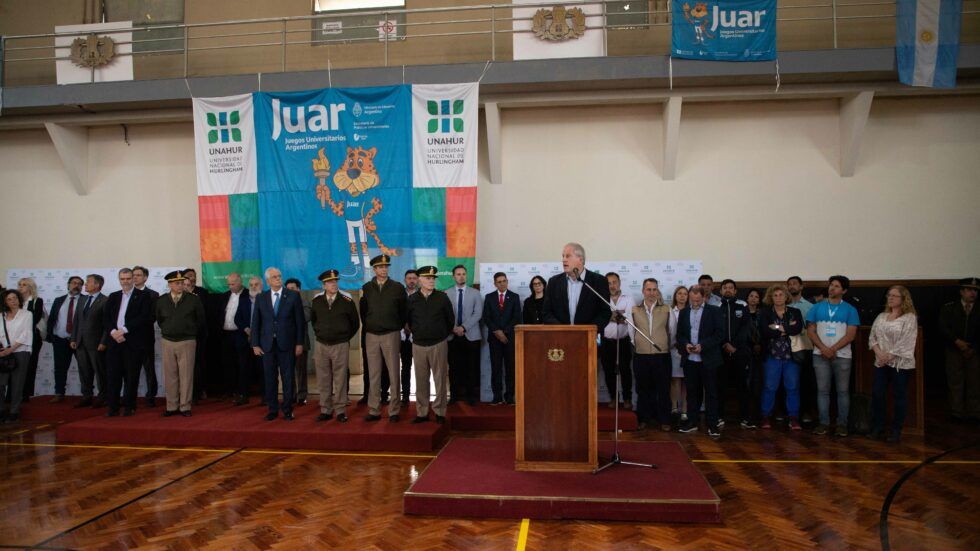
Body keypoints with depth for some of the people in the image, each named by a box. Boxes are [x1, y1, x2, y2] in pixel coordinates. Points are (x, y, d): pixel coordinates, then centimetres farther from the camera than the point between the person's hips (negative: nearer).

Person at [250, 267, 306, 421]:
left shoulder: (293, 296, 0)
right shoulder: (261, 297, 7)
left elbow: (300, 321, 0)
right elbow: (255, 322, 7)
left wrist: (299, 343, -3)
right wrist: (255, 344, 1)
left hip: (286, 344, -2)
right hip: (267, 344, 2)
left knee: (287, 378, 3)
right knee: (270, 378, 6)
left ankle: (287, 410, 13)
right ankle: (272, 410, 18)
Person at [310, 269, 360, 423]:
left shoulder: (347, 301, -3)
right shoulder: (316, 302, 3)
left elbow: (355, 323, 8)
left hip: (341, 345, -2)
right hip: (321, 345, 2)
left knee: (340, 380, 0)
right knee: (323, 380, 6)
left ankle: (340, 411, 8)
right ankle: (325, 410, 16)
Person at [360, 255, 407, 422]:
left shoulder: (398, 287, 0)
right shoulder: (366, 288, 6)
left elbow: (403, 311, 7)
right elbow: (363, 312, 15)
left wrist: (398, 327, 7)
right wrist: (368, 327, 13)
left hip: (391, 335, -2)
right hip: (371, 336, 2)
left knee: (393, 374, -2)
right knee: (373, 375, 5)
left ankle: (394, 411, 5)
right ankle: (374, 411, 12)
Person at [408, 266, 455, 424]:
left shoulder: (442, 298, 0)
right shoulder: (412, 299, 2)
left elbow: (450, 319, 9)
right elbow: (408, 320, 15)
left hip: (439, 344, -1)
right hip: (418, 345, 1)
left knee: (440, 379, 1)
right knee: (421, 381, 5)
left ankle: (439, 412, 10)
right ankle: (422, 412, 14)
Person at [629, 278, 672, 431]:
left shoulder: (667, 310, 1)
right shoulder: (634, 310, 3)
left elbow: (671, 331, 9)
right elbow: (631, 332, 12)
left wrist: (667, 346, 12)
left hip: (662, 356, -1)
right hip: (641, 357, 1)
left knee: (663, 390, 4)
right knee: (643, 389, 9)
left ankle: (664, 420, 15)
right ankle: (644, 419, 20)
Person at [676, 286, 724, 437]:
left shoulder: (714, 311, 0)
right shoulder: (683, 312, 11)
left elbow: (720, 333, -6)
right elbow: (679, 335, 13)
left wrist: (702, 345, -16)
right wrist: (685, 345, -8)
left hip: (708, 360, -3)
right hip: (690, 360, 4)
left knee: (711, 393, 2)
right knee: (692, 392, 10)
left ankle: (713, 425, 8)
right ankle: (693, 422, 19)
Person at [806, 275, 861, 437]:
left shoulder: (850, 310, 4)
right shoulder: (817, 308, 8)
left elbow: (851, 334, -4)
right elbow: (810, 331, 3)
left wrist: (833, 349, -12)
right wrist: (823, 349, -10)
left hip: (842, 355, -1)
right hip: (820, 355, 1)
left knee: (843, 391, 3)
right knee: (822, 390, 3)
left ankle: (842, 423, 11)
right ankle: (824, 422, 10)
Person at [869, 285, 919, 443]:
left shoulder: (909, 318, -4)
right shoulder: (881, 316, 14)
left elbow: (905, 342, -13)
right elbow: (872, 337, 9)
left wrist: (889, 356, -15)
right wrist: (879, 354, -7)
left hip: (900, 363, -5)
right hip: (881, 363, 5)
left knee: (899, 397, 3)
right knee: (877, 394, 2)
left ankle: (896, 431, 13)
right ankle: (877, 427, 14)